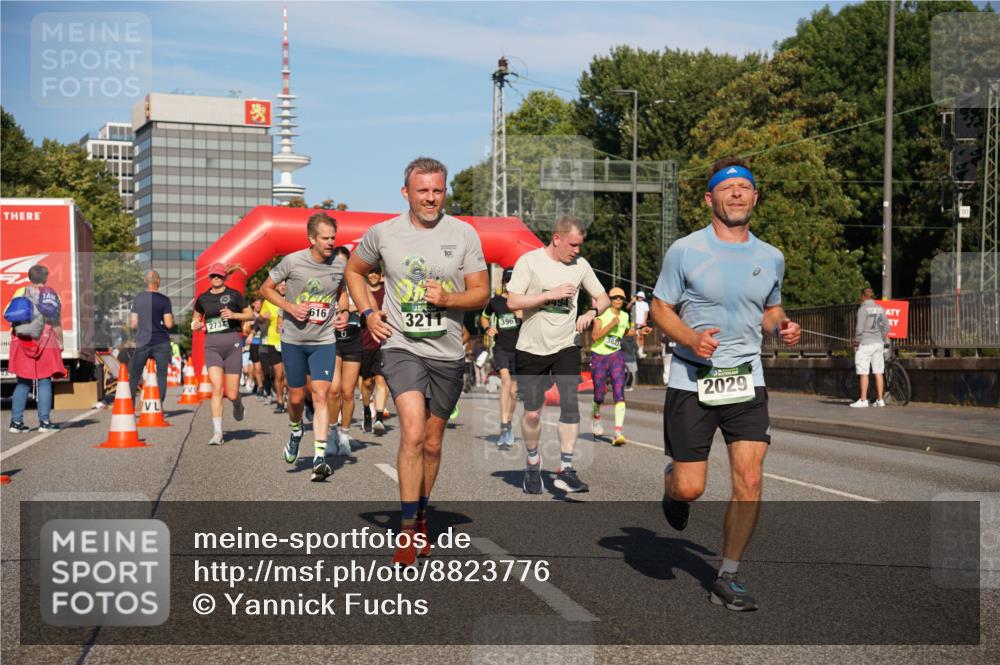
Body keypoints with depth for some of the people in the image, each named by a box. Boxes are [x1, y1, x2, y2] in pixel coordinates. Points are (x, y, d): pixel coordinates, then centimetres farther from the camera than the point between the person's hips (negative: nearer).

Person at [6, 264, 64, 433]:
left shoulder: (21, 292, 3)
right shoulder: (53, 296, 1)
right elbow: (57, 324, -2)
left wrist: (17, 326, 15)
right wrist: (60, 344, 7)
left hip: (23, 343, 2)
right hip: (45, 343, -2)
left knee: (23, 383, 9)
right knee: (45, 382, 4)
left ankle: (16, 422, 7)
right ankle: (44, 422, 0)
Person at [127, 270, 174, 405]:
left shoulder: (138, 299, 3)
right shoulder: (164, 300, -7)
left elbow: (133, 324, 5)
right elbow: (169, 324, -10)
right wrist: (171, 318, 10)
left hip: (142, 342, 3)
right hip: (161, 342, -3)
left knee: (134, 376, 10)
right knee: (161, 376, 3)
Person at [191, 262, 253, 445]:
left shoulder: (234, 295, 3)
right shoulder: (202, 298, 11)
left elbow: (250, 314, 6)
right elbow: (197, 316, 26)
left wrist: (234, 315, -11)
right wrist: (196, 325, 4)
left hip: (232, 342, -1)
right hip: (211, 344, 1)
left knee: (231, 394, -2)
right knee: (217, 388, -15)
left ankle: (238, 402, 37)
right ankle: (217, 432, -12)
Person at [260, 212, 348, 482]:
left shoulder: (340, 265, -2)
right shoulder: (292, 261, -11)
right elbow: (266, 288, 0)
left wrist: (344, 312, -2)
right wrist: (290, 306, -14)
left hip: (324, 341, 1)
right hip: (293, 340, -1)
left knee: (321, 394, -12)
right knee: (296, 397, 9)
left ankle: (320, 458, -14)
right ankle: (295, 432, 43)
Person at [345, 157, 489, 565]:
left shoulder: (464, 234, -1)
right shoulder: (383, 233, -1)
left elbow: (482, 293, 1)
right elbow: (354, 271, 17)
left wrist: (448, 298, -18)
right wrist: (368, 312, 3)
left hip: (448, 354, 2)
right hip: (401, 348, -2)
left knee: (432, 443, 13)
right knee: (413, 431, -20)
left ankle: (421, 516, 33)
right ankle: (409, 528, -12)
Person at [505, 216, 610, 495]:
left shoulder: (580, 265, 2)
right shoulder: (529, 261, -8)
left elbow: (603, 298, 10)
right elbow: (512, 301, -14)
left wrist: (592, 312, -13)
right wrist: (552, 294, -19)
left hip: (566, 346, 2)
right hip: (531, 348, -2)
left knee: (570, 404, -11)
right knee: (532, 412, 4)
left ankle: (566, 469, -6)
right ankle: (533, 461, 29)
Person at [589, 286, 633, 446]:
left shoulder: (625, 316, 8)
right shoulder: (602, 314, -8)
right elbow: (595, 336, -21)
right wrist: (612, 323, -25)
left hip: (616, 356, 3)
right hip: (598, 356, -3)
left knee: (619, 393, -15)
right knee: (599, 395, 5)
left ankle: (618, 433, -21)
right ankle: (596, 417, 40)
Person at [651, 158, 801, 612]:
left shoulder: (771, 258, 8)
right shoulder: (685, 251, -4)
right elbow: (660, 308, 1)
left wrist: (782, 328, -1)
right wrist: (691, 338, -18)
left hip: (746, 380, 3)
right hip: (691, 381, -3)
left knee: (749, 481, -8)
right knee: (689, 489, -3)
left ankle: (727, 579, 7)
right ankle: (671, 479, 37)